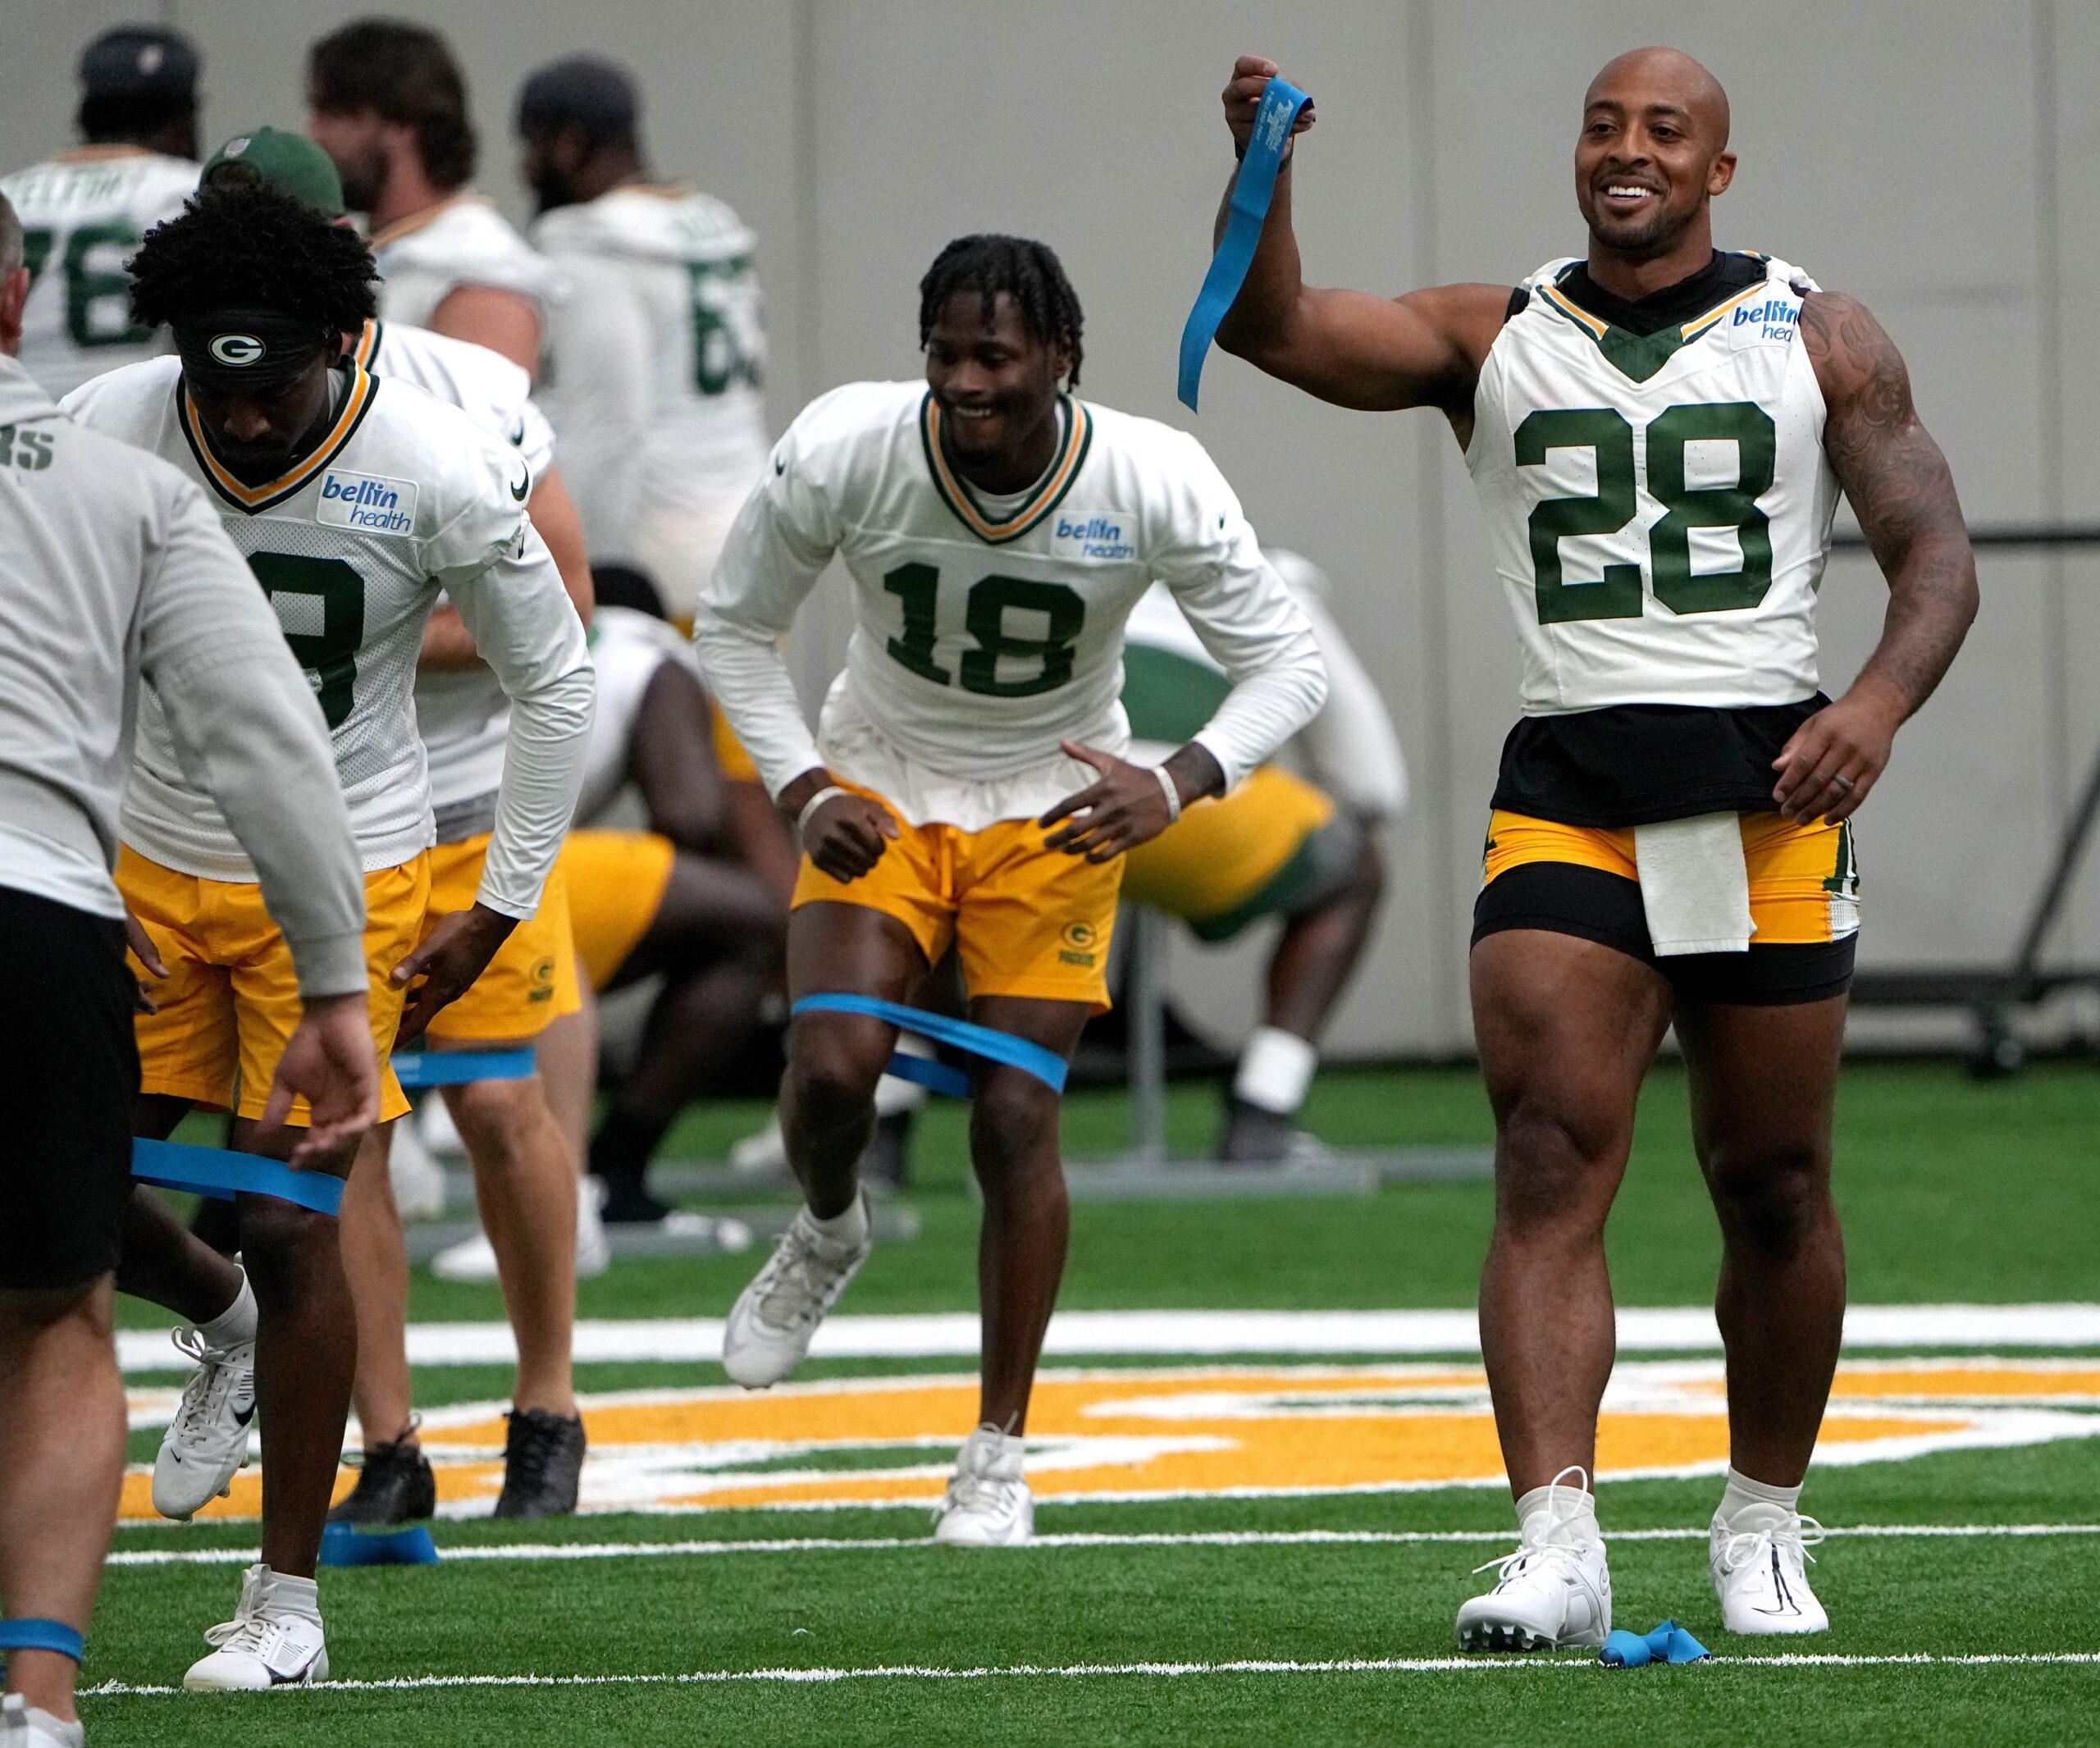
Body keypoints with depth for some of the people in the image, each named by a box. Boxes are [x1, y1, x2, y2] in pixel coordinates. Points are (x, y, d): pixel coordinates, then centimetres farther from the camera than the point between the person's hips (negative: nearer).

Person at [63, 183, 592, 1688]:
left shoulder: (438, 475, -18)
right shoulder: (109, 432, -12)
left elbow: (556, 686, -5)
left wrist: (501, 912, -5)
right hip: (151, 870, 4)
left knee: (293, 1227, -7)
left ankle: (288, 1601, 4)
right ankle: (226, 1329, 38)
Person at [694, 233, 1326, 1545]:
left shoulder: (1153, 481, -23)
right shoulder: (844, 451, -21)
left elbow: (1288, 662, -14)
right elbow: (734, 626, -5)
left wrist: (1176, 787, -32)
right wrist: (803, 787, -19)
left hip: (1058, 811, -1)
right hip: (881, 791, 1)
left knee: (1016, 1119, -8)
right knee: (833, 1068, -19)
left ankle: (1001, 1453, 6)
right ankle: (828, 1233, 18)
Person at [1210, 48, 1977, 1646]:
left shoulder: (1821, 342, 9)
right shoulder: (1498, 337, 11)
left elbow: (1936, 556, 5)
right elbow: (1273, 328, -1)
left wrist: (1879, 704, -14)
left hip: (1772, 799, 0)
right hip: (1568, 806, 0)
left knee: (1773, 1188, 7)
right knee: (1550, 1170, -15)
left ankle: (1765, 1528, 25)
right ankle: (1560, 1545, -24)